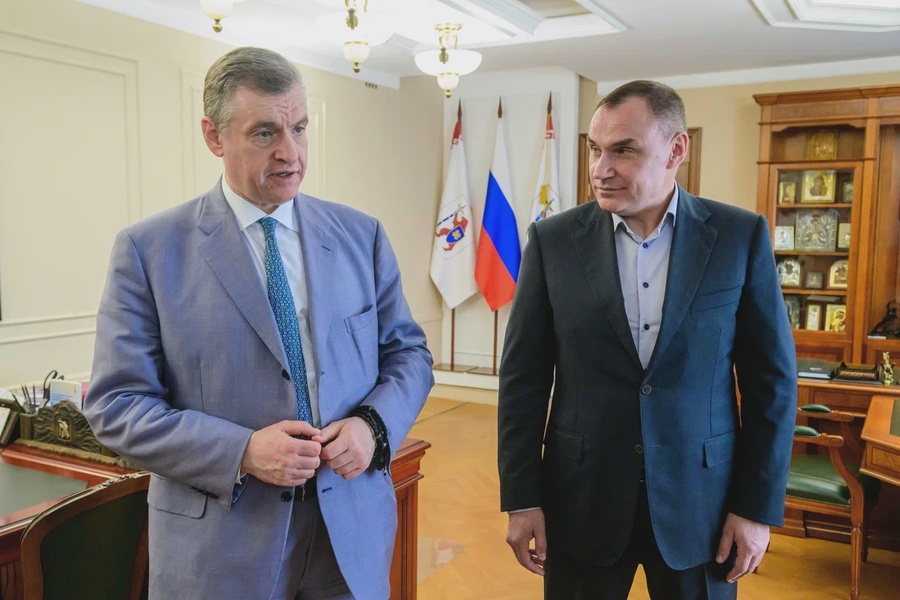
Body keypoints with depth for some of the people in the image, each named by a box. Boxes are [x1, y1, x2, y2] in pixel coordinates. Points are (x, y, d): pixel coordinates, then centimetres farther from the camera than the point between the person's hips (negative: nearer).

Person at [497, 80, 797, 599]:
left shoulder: (740, 236, -5)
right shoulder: (554, 240, -5)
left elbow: (772, 378, -1)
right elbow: (524, 377, -2)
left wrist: (758, 506, -3)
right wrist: (521, 499, -3)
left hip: (701, 498, 0)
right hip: (581, 498, 0)